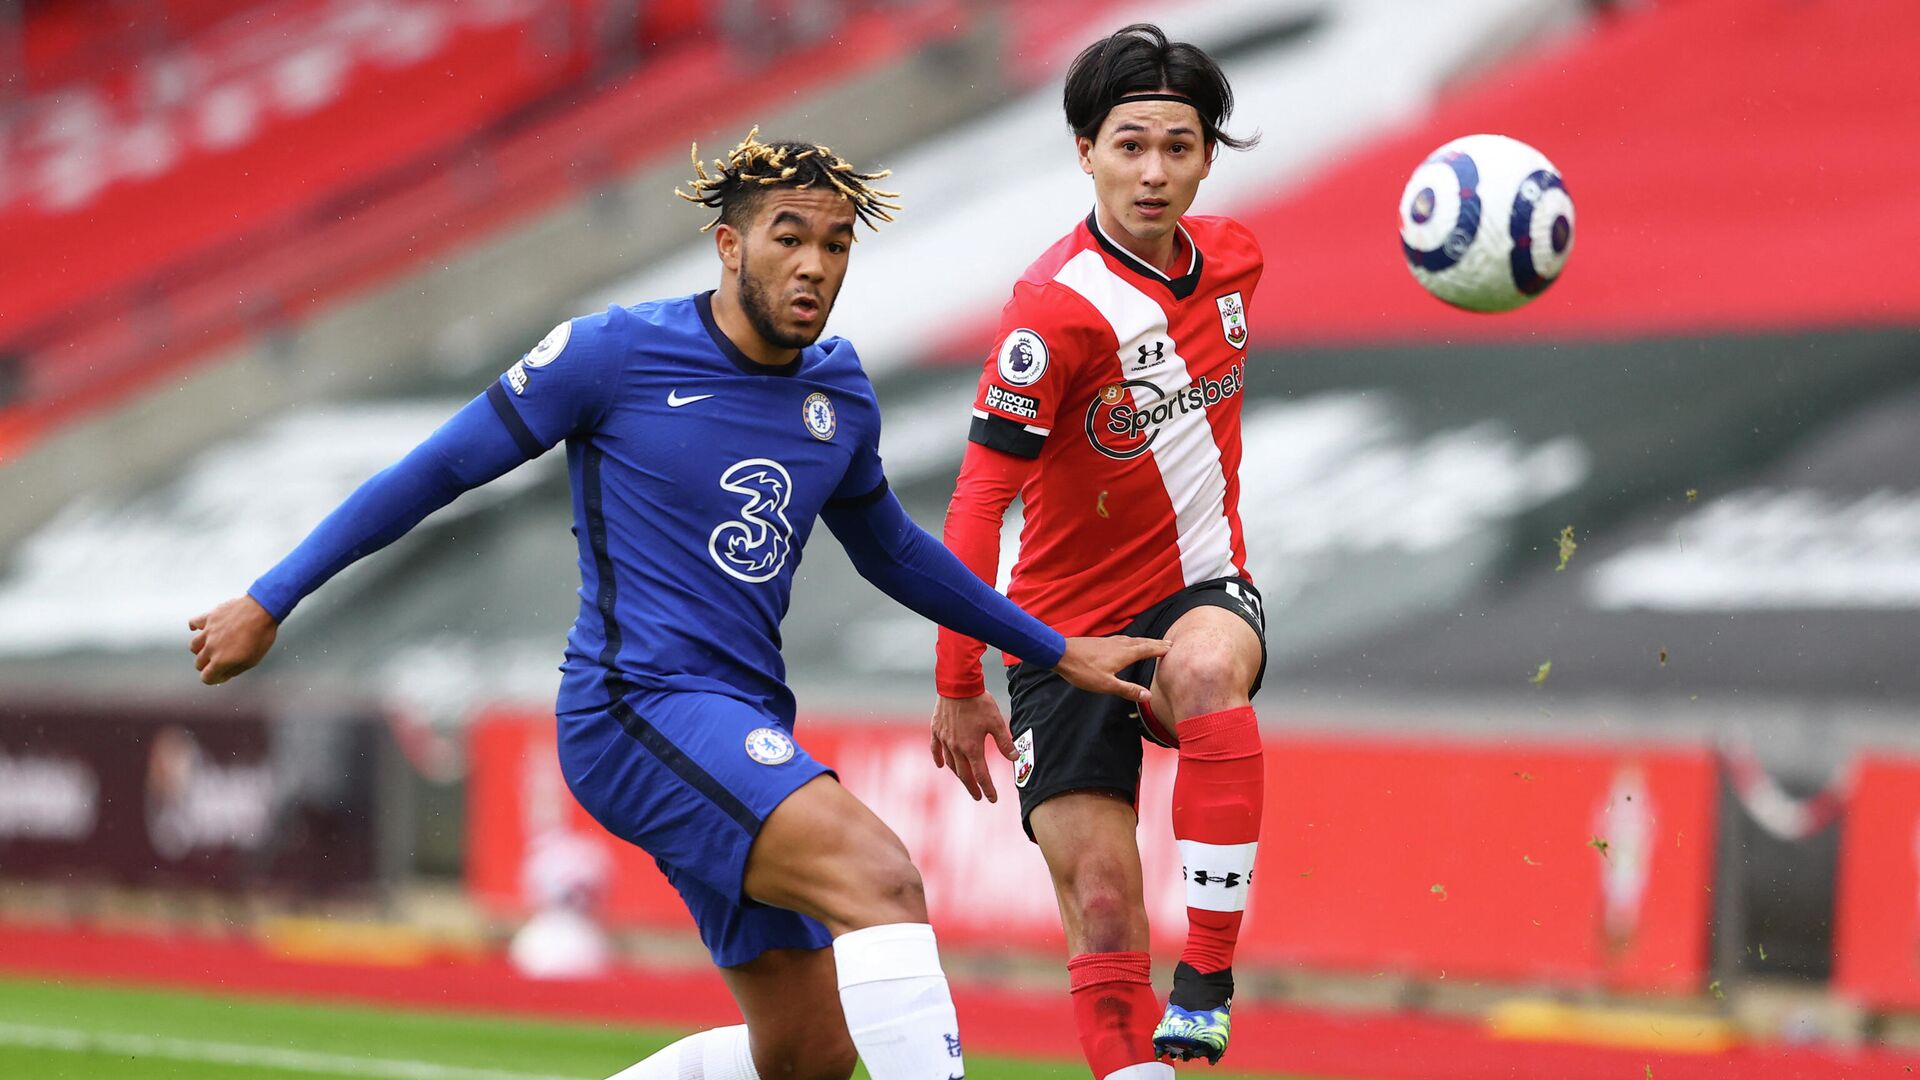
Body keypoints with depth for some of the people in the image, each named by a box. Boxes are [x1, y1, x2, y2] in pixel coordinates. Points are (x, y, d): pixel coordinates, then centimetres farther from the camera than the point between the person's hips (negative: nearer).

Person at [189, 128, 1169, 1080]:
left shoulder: (839, 391, 11)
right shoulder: (616, 352, -7)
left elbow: (889, 549, 29)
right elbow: (436, 470, 0)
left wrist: (1058, 652, 31)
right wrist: (270, 601, 0)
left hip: (745, 736, 8)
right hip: (638, 708, -8)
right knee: (880, 877, -29)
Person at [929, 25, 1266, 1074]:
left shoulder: (1230, 256, 0)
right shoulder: (1058, 306, -18)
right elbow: (979, 498, -16)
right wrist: (958, 685, -16)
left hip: (1200, 592, 3)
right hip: (1071, 627, -3)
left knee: (1209, 669, -34)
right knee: (1103, 915, -10)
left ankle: (1209, 977, -29)